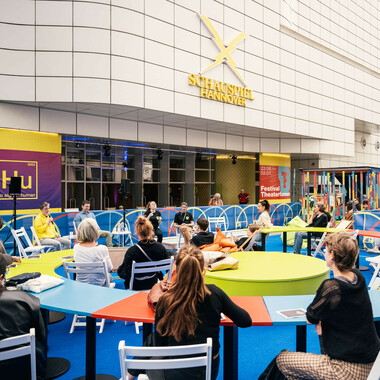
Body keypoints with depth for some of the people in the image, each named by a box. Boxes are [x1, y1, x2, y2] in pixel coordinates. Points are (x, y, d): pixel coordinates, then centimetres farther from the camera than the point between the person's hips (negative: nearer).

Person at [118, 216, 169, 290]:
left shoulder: (132, 251, -27)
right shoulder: (161, 248, -16)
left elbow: (124, 274, -21)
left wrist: (119, 269, 2)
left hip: (136, 288, -4)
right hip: (153, 285, 4)